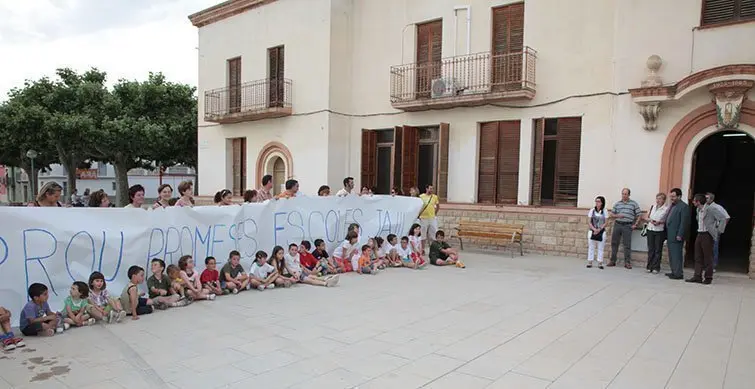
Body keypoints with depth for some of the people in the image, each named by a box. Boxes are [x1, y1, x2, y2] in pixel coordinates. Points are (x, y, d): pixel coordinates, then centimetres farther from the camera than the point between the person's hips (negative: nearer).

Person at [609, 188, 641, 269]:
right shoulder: (617, 203, 12)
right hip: (617, 225, 3)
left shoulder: (634, 203, 4)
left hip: (627, 226, -3)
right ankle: (612, 261, 14)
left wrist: (635, 224, -3)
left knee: (627, 245, -3)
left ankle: (627, 262, 5)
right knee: (614, 243, 5)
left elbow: (639, 215, 4)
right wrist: (617, 215, -5)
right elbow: (612, 214, 15)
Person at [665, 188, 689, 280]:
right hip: (670, 235, 9)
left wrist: (679, 235, -18)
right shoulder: (671, 206, 16)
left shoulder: (683, 207, -10)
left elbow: (684, 222, -15)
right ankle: (674, 272, 21)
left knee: (676, 255, -5)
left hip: (677, 236, -9)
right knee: (671, 255, 13)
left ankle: (678, 274, 1)